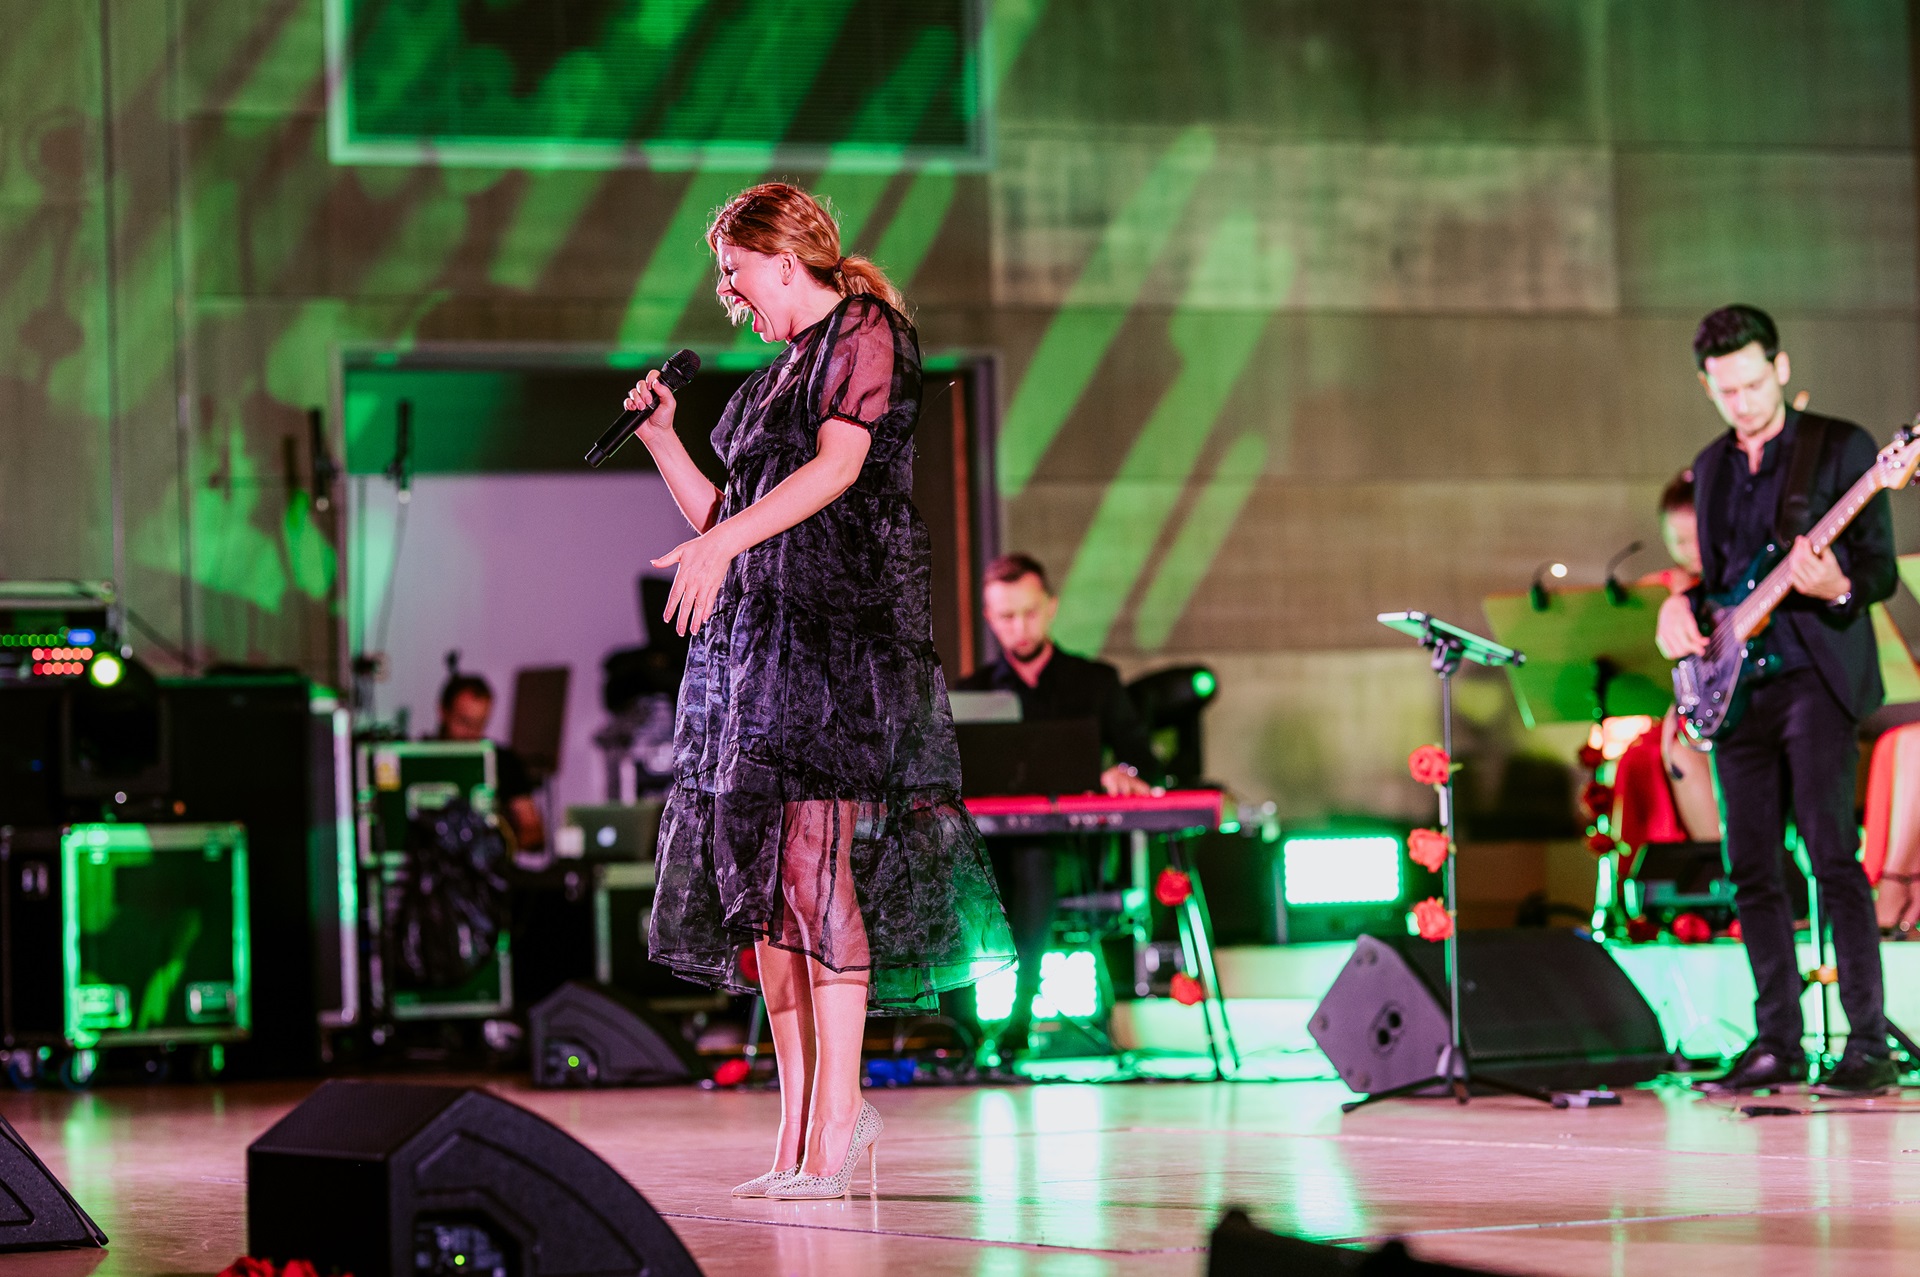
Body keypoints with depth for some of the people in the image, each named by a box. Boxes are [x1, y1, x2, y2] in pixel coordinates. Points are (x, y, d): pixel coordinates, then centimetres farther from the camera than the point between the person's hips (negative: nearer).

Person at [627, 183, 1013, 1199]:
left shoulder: (865, 333, 0)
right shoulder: (778, 372, 24)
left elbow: (838, 465, -17)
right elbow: (726, 519, 24)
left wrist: (723, 542, -27)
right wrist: (661, 437, 16)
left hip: (844, 623, -8)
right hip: (758, 636, 8)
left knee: (812, 859, -15)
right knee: (756, 875, 2)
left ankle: (838, 1116, -14)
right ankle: (799, 1122, 4)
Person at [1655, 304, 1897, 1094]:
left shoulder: (1841, 448, -1)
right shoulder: (1711, 467, 17)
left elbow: (1881, 570, -4)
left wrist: (1837, 589, -25)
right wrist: (1683, 606, 4)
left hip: (1815, 677, -6)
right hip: (1736, 687, 6)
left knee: (1833, 859, -13)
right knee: (1751, 871, 5)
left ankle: (1869, 1046, -12)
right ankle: (1778, 1043, 11)